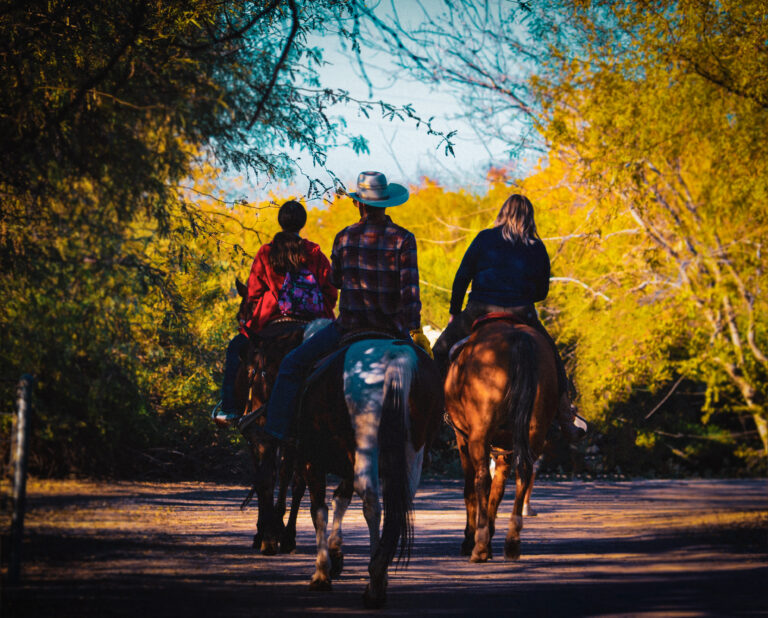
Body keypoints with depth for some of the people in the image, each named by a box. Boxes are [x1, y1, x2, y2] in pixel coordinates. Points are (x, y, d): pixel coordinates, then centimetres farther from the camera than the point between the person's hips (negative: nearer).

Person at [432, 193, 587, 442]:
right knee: (551, 358, 21)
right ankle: (567, 419, 20)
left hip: (479, 313, -1)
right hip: (522, 316, 1)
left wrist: (454, 312, 11)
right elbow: (542, 292, 11)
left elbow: (461, 278, 1)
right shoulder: (537, 248, 6)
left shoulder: (484, 239, 3)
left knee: (441, 352, 17)